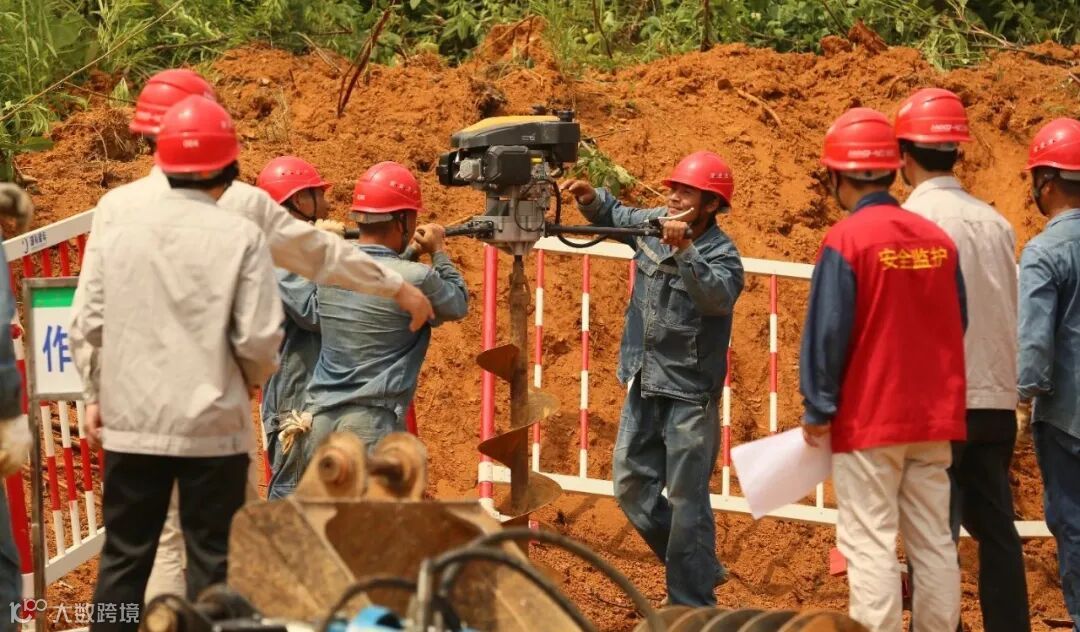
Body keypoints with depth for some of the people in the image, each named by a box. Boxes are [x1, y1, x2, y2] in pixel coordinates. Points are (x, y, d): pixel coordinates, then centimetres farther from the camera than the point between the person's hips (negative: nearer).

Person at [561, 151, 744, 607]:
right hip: (643, 387, 7)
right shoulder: (652, 224, 2)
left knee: (686, 500, -3)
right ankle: (700, 570, 28)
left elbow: (718, 296, -36)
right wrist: (591, 198, 1)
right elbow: (613, 215, 22)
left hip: (689, 395, -7)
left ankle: (692, 608, 5)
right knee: (632, 487, 13)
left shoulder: (721, 254, -16)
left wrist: (684, 250, -46)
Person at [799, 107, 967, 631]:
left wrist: (818, 410, -4)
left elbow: (827, 333, -12)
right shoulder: (938, 238, 5)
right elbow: (955, 325, 12)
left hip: (868, 419, -5)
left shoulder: (846, 239, -11)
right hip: (935, 417, 5)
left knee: (870, 546, -3)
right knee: (934, 545, 10)